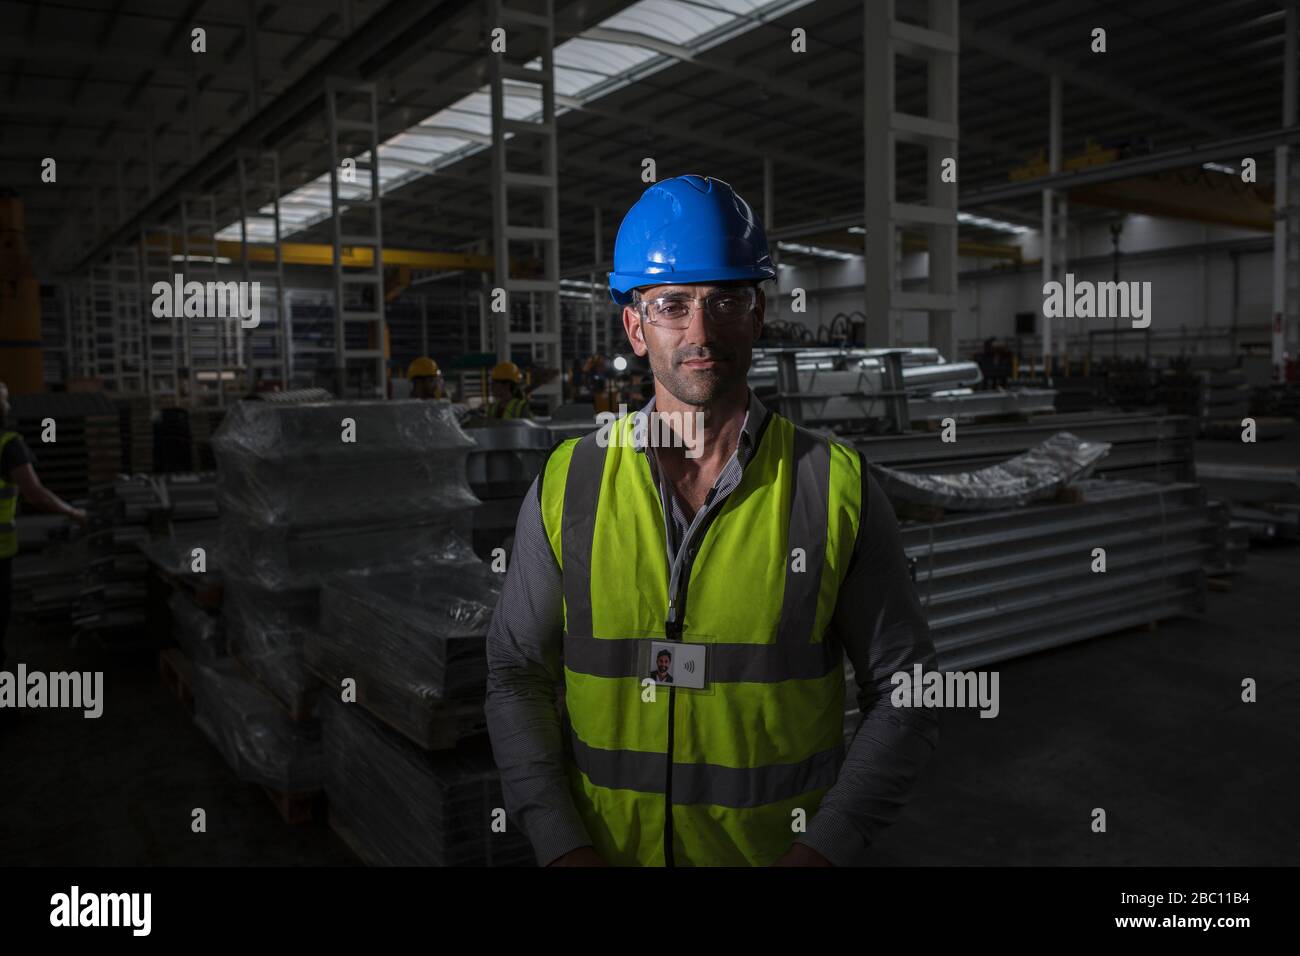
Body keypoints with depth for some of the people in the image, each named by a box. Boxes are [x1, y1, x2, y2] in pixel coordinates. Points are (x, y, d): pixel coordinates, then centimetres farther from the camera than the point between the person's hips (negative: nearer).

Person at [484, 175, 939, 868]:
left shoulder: (838, 487, -10)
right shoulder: (565, 485, -6)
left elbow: (903, 694, -6)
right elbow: (518, 675, -2)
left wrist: (823, 850, -15)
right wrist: (564, 846, -12)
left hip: (782, 850, -1)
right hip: (603, 849, 1)